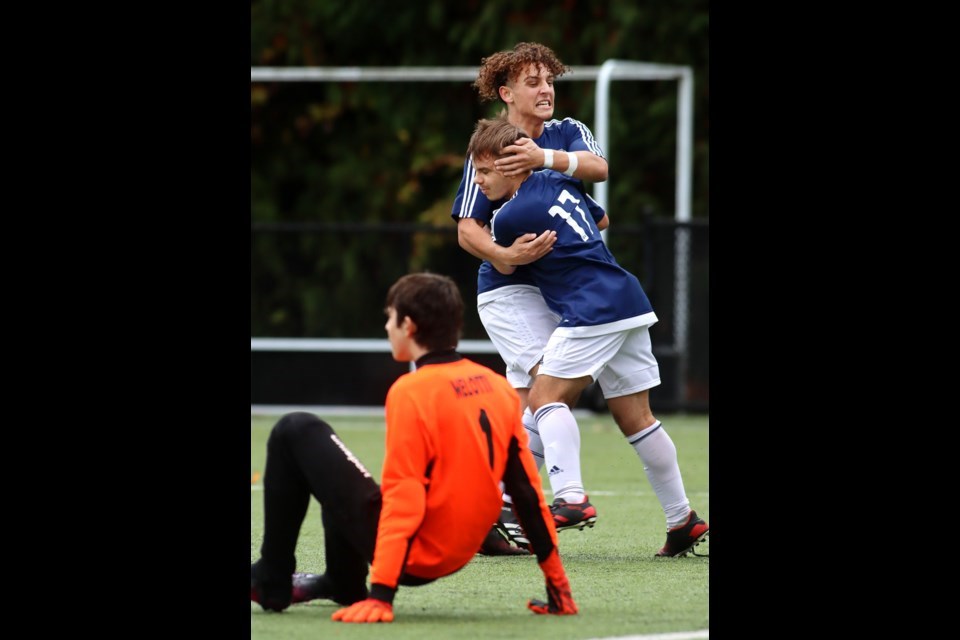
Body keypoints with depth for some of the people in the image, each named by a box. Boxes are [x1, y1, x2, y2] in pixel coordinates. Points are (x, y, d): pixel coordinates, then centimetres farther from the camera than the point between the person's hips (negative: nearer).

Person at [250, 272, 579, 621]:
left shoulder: (412, 392, -18)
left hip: (407, 551, -8)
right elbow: (528, 489, 4)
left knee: (295, 431, 3)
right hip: (453, 559, 8)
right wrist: (558, 585, 8)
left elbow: (402, 500, -23)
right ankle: (343, 584, 39)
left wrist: (381, 596, -25)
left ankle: (272, 583, 7)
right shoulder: (500, 389, 2)